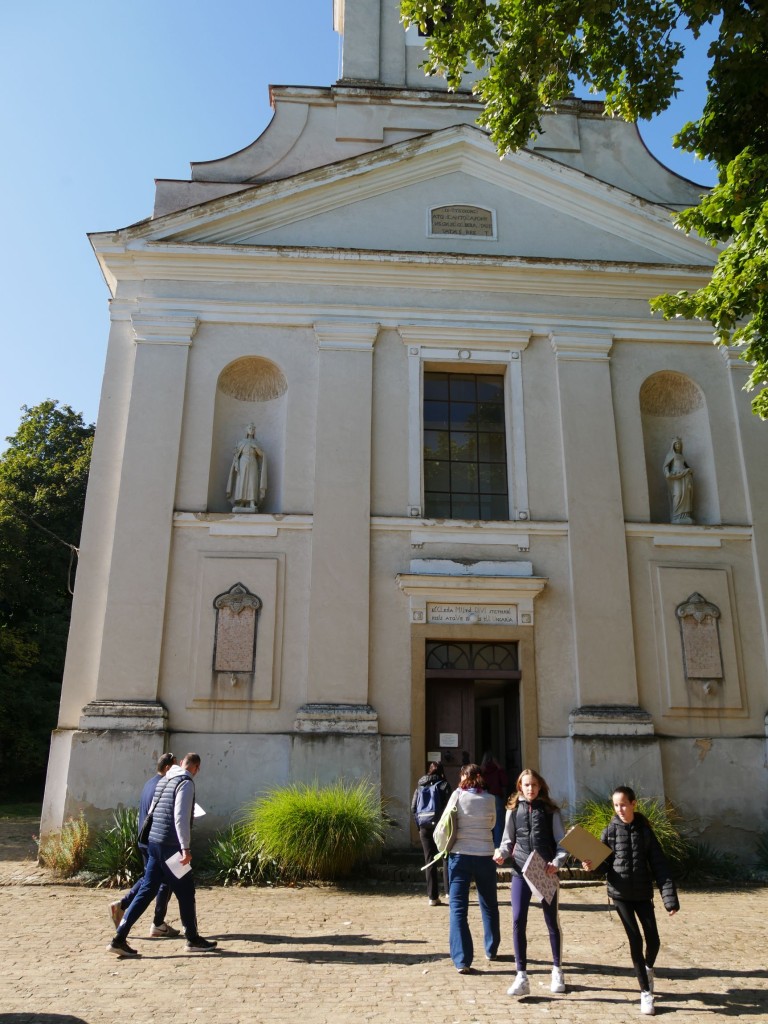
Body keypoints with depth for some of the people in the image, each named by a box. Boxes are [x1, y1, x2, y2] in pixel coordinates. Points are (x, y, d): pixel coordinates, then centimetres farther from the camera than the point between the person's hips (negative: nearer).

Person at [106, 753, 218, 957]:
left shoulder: (164, 781, 13)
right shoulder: (186, 783, -13)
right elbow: (181, 817, -22)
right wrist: (186, 848, -22)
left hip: (155, 842, 8)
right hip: (171, 846, -8)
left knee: (147, 890, 10)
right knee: (185, 892, 5)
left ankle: (119, 938, 6)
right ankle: (193, 940, 16)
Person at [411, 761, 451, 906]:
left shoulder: (420, 786, 9)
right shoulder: (443, 785, -2)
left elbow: (413, 808, 5)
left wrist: (419, 825, 10)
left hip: (424, 827, 3)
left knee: (429, 861, 8)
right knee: (446, 858, 11)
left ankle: (432, 896, 8)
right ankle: (449, 890, 6)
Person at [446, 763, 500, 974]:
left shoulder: (457, 796, -6)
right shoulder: (490, 799, -1)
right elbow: (492, 824, 12)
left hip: (460, 855, -2)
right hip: (485, 856, 2)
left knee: (458, 908, 1)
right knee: (489, 905, 20)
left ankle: (462, 960, -5)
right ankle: (491, 950, 35)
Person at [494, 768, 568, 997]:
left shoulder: (551, 811, 0)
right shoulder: (513, 809, 5)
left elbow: (562, 841, 1)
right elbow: (508, 839, 10)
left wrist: (556, 862, -16)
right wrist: (502, 852, -11)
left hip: (546, 872, -1)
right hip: (520, 871, 1)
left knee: (552, 921, 12)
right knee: (518, 921, -7)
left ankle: (557, 971, 32)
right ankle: (522, 977, 2)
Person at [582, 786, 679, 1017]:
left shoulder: (645, 831, -2)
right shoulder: (610, 831, -2)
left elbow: (660, 866, -4)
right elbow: (605, 863, 0)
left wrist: (670, 898, -10)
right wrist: (592, 865, -22)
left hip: (643, 893, 1)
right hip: (620, 893, -1)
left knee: (653, 940, 2)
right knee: (635, 940, -3)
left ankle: (648, 968, 36)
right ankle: (646, 993, 13)